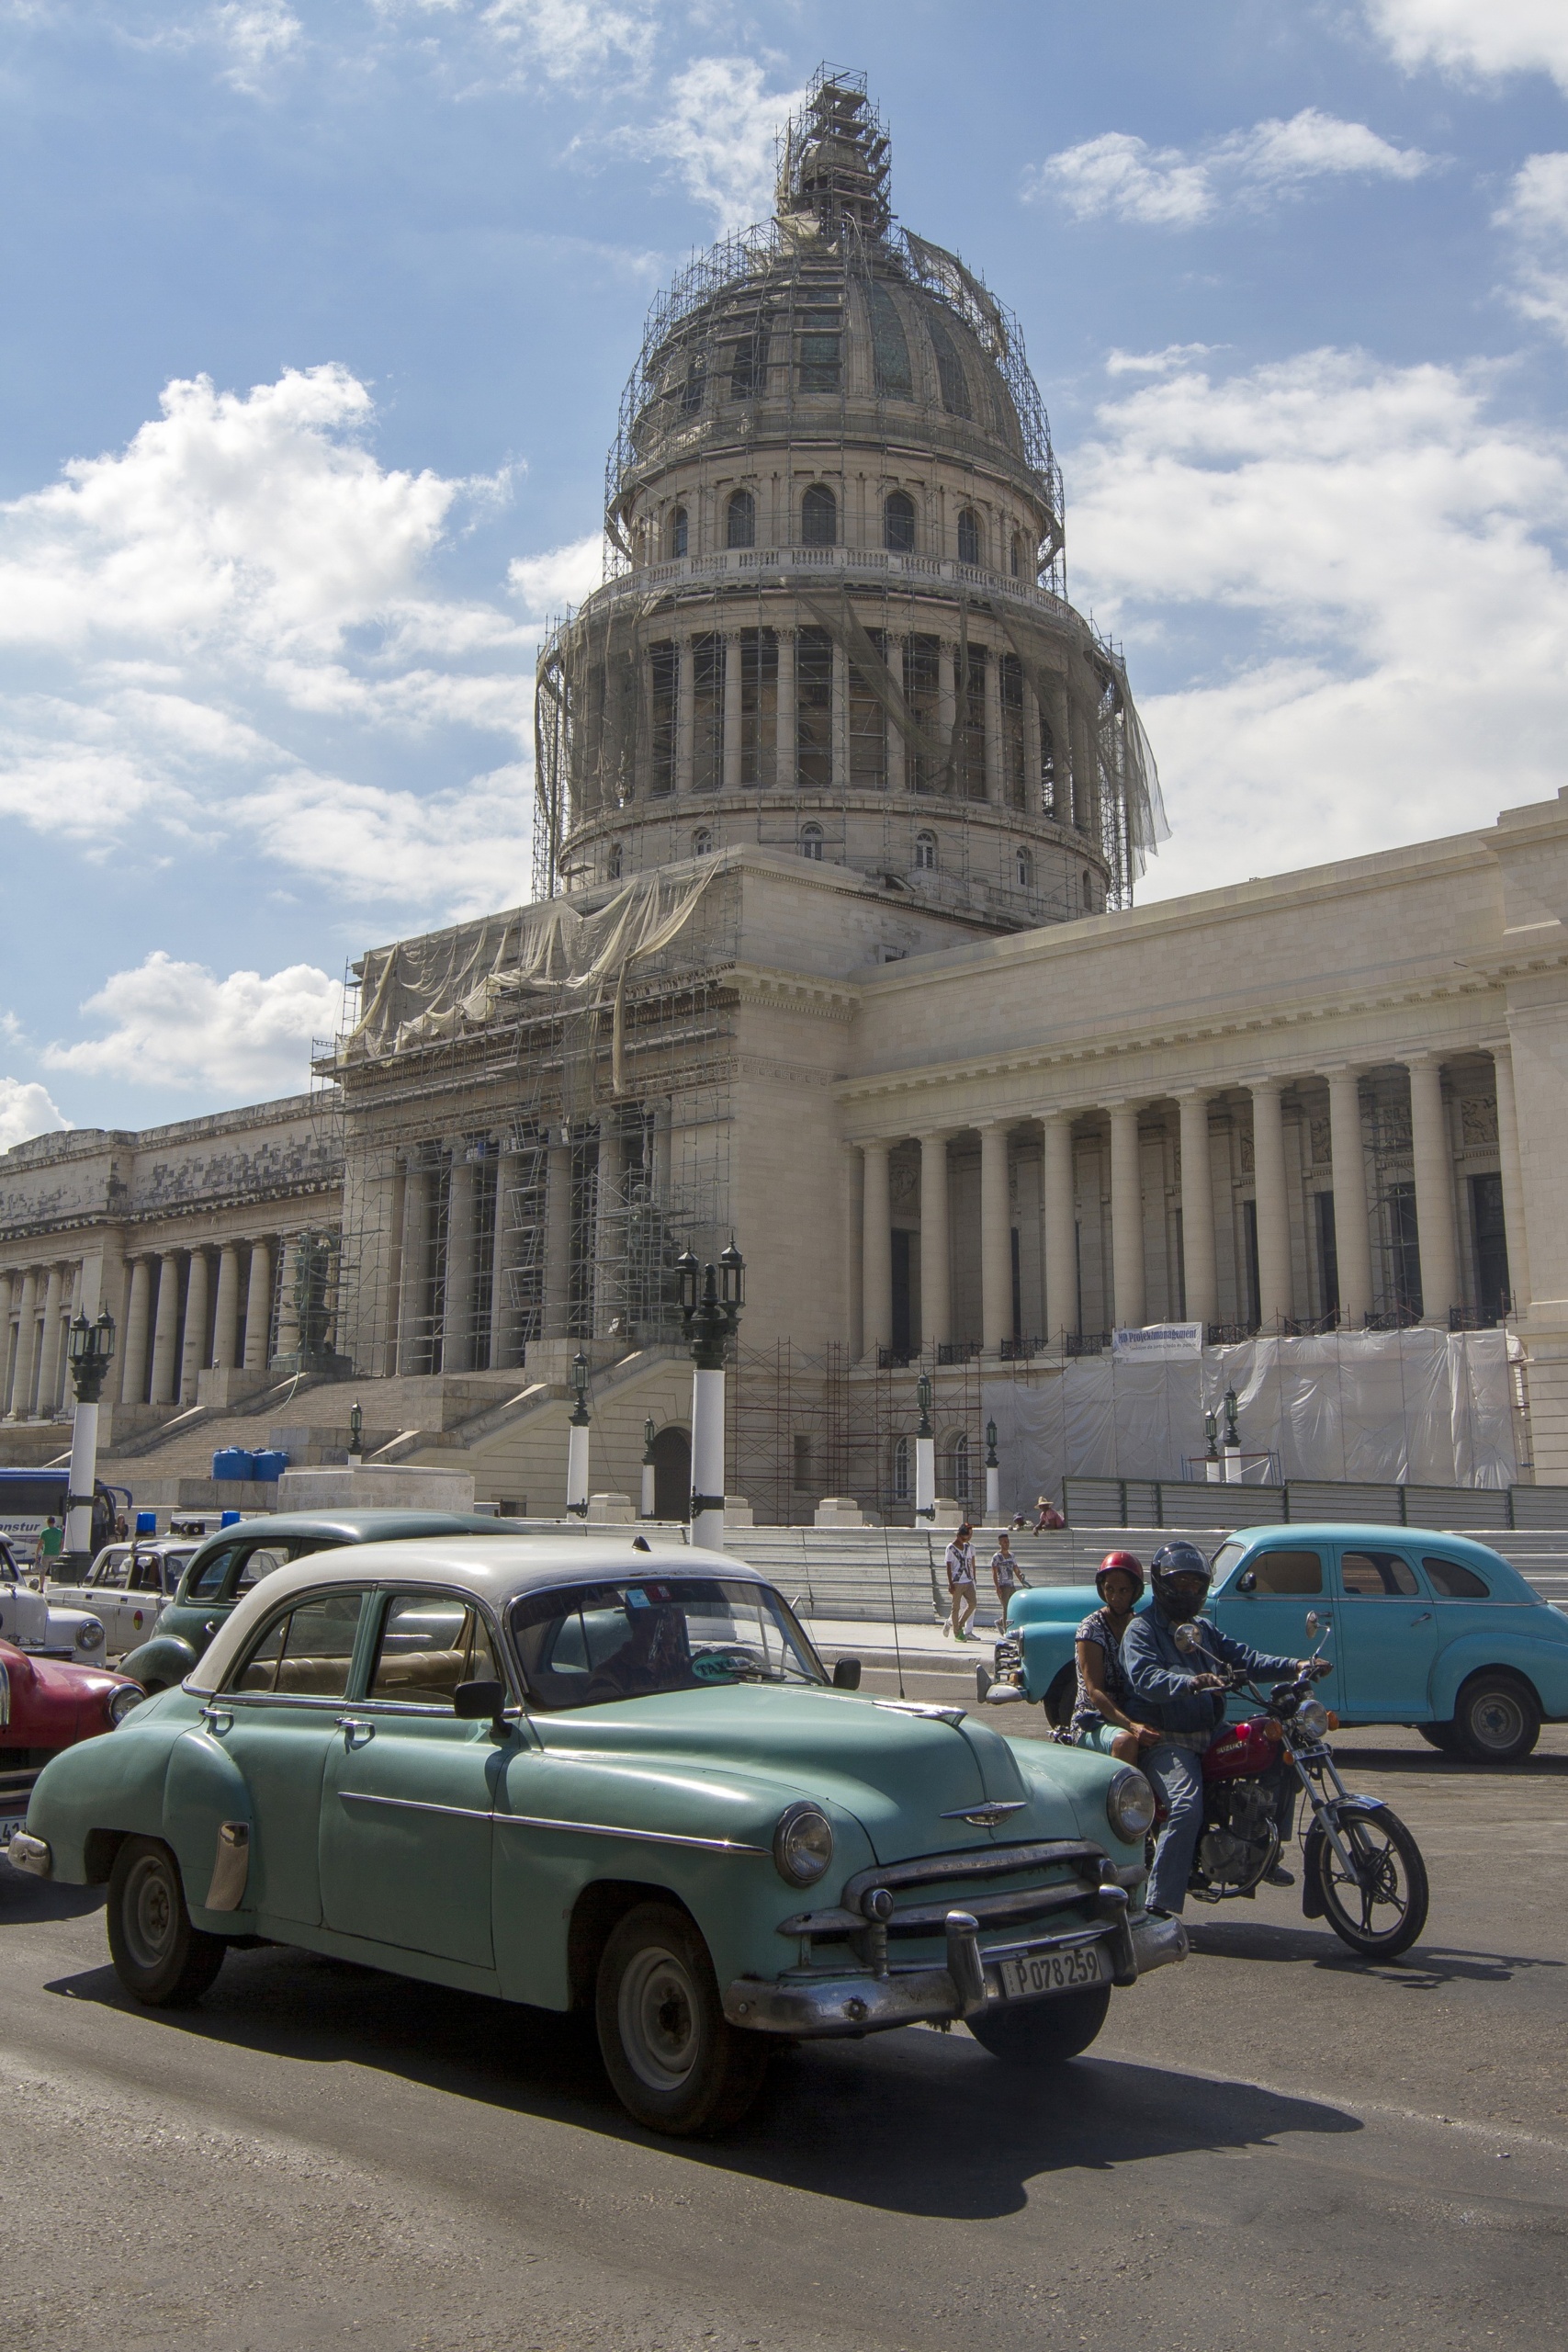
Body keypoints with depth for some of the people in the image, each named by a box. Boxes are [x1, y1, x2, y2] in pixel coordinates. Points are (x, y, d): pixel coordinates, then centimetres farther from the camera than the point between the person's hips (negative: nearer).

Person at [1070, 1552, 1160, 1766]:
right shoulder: (1091, 1628, -6)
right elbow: (1094, 1691, -16)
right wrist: (1130, 1725, -30)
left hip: (1136, 1717, 5)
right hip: (1094, 1721, -5)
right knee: (1126, 1742, -37)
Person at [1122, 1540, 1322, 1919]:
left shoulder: (1205, 1630, 22)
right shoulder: (1141, 1630, -3)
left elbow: (1244, 1658, 8)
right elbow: (1145, 1678, -21)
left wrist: (1293, 1667, -9)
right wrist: (1189, 1683, -40)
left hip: (1209, 1735, 8)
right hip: (1166, 1741, -8)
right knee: (1187, 1807, -29)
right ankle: (1160, 1907, -27)